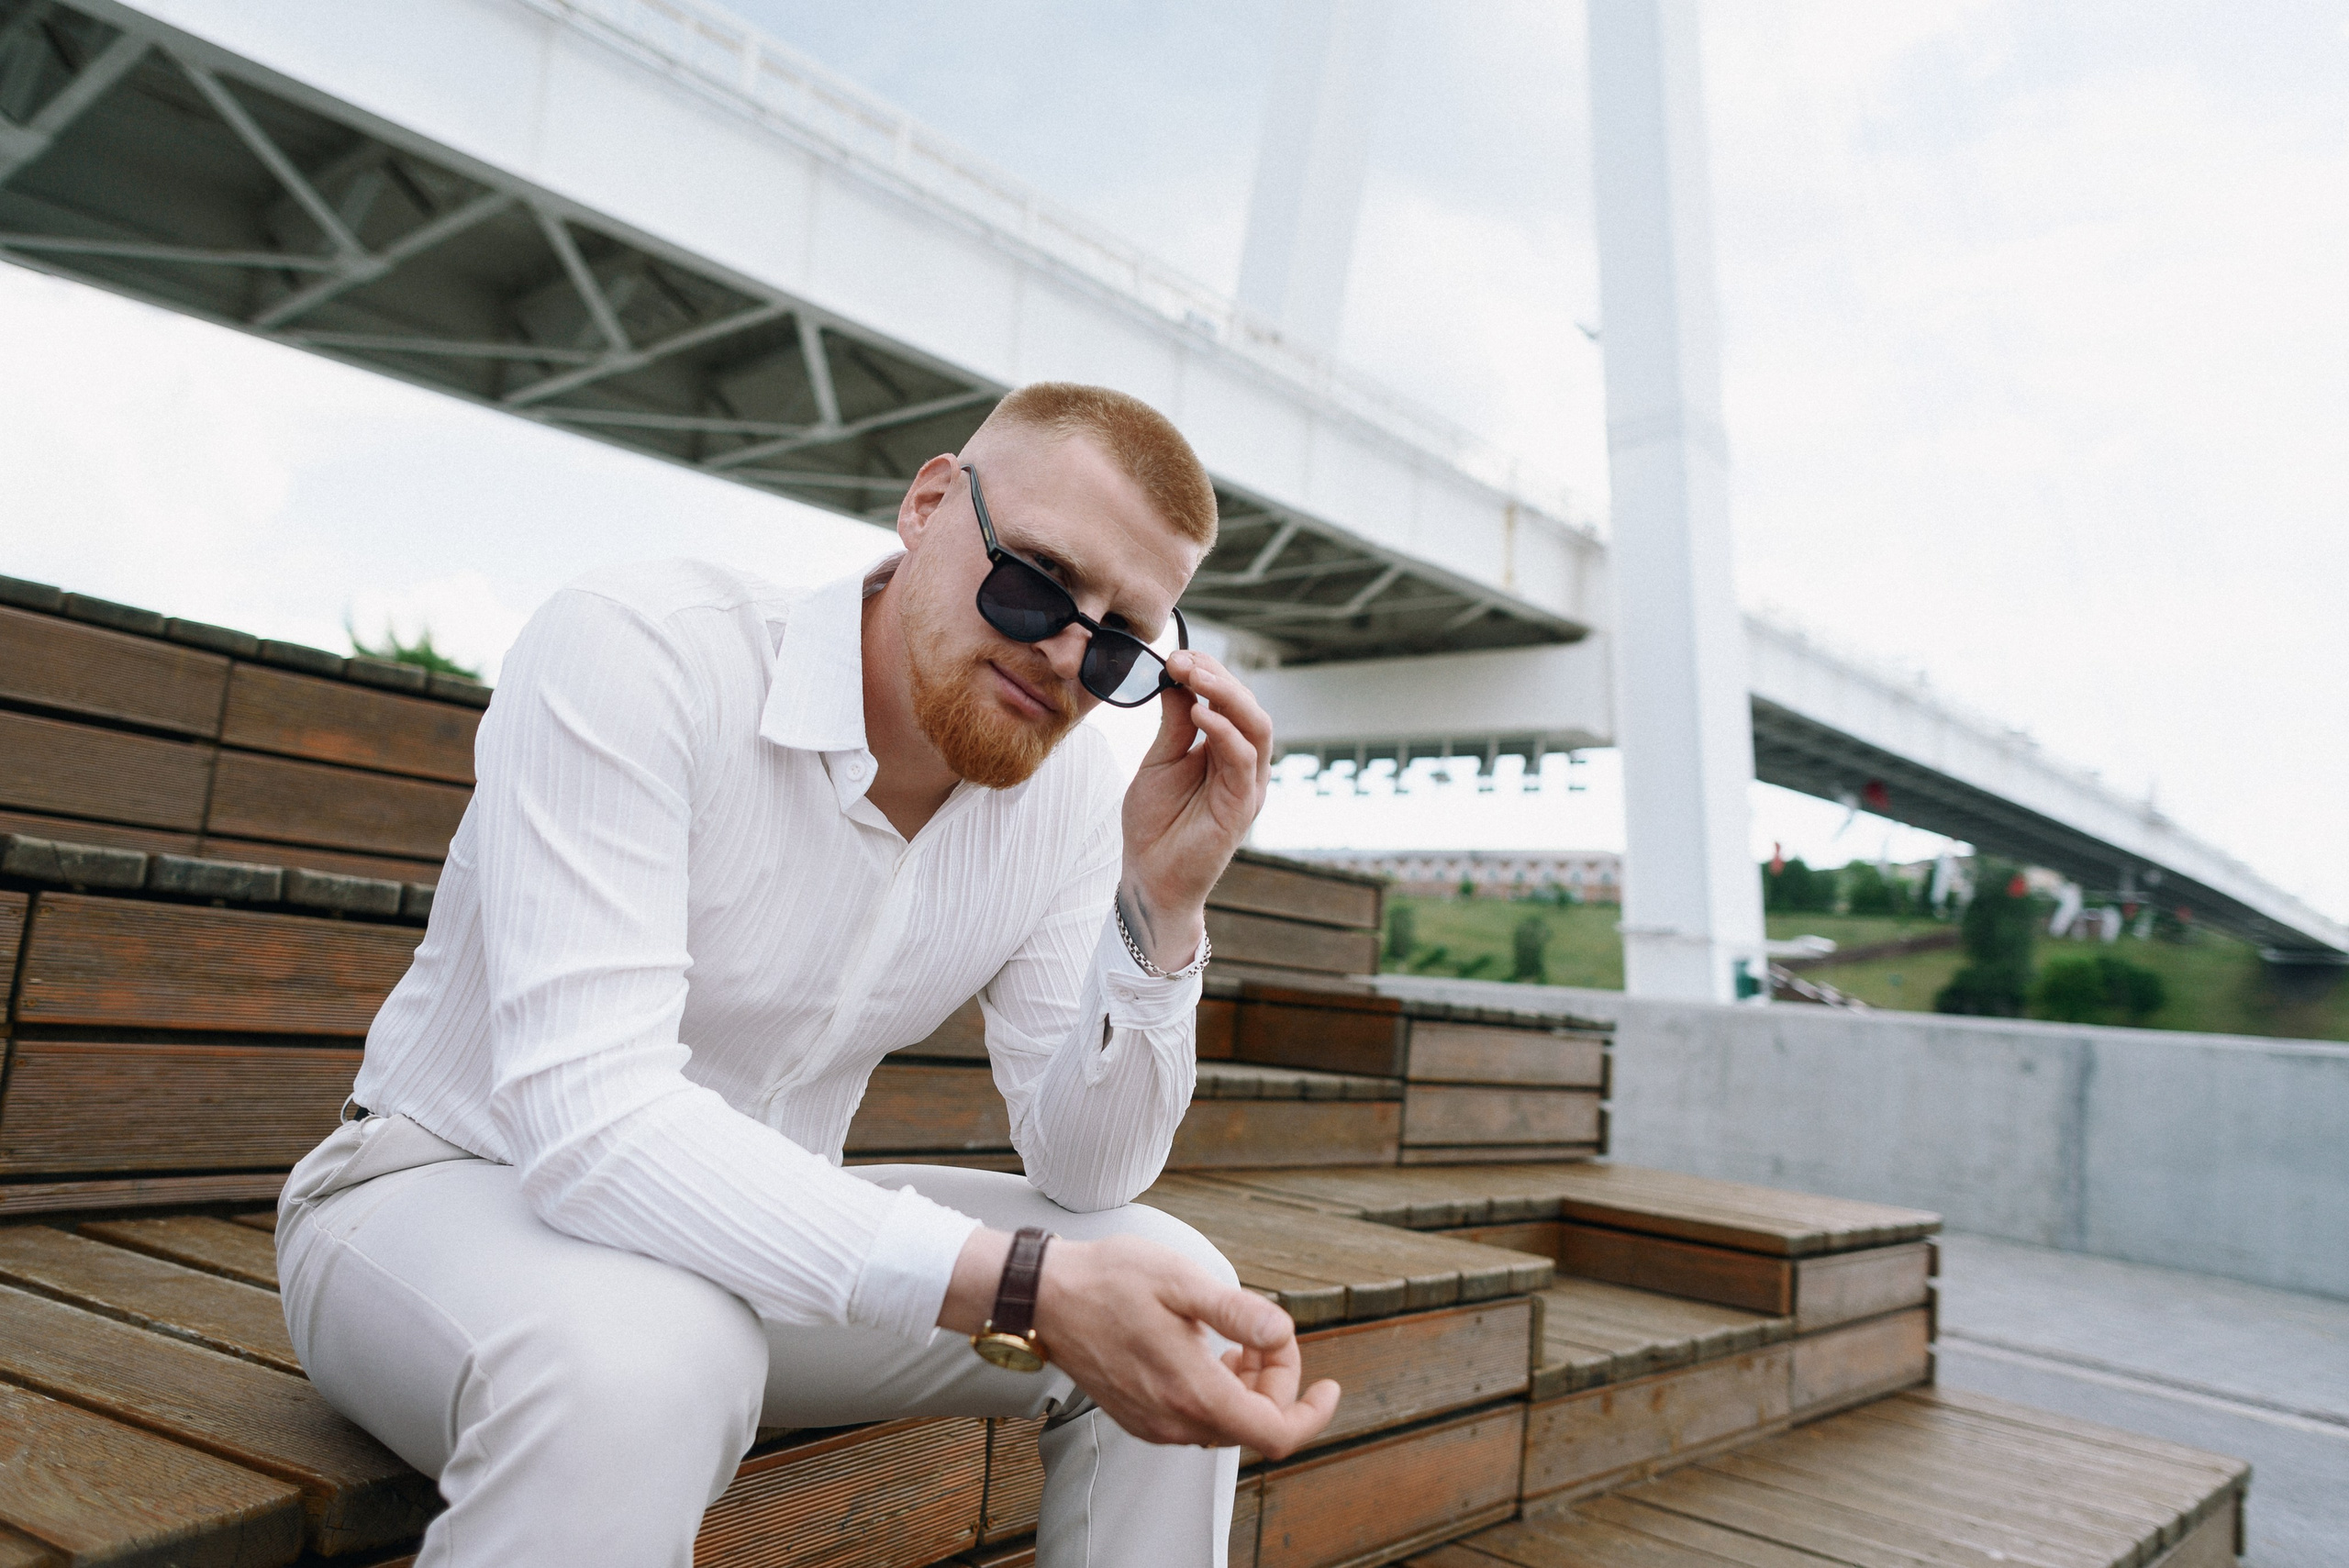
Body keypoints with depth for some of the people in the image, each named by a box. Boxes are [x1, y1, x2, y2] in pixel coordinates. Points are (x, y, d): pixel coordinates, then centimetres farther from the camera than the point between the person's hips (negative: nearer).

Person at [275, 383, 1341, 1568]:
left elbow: (1087, 1175, -8)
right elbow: (588, 1121, -36)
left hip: (749, 1231, 5)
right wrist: (1028, 1285, -42)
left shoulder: (1069, 788, -9)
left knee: (1175, 1306, -10)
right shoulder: (636, 654, -25)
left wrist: (1161, 908, -25)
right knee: (635, 1366, -40)